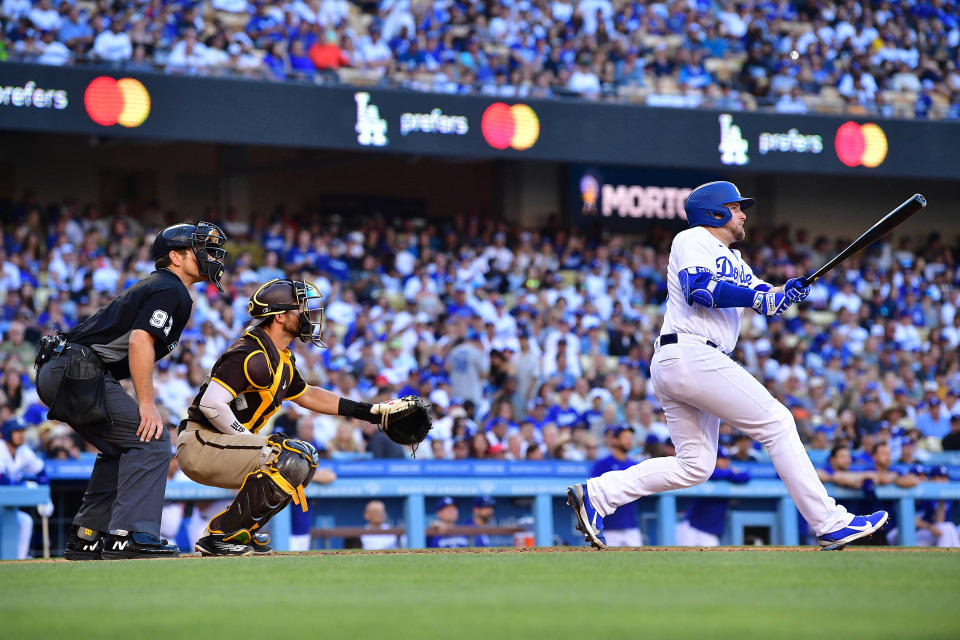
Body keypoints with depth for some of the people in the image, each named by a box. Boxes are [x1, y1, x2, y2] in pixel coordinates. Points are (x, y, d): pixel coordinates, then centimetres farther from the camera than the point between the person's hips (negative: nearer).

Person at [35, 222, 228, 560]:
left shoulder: (152, 286, 26)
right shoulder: (171, 291, -6)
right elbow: (140, 340, -19)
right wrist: (147, 403, -19)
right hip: (80, 374, -10)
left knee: (121, 447, 21)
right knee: (152, 441, -10)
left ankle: (85, 538, 20)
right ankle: (128, 535, -17)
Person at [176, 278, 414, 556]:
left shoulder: (282, 358, 13)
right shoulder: (252, 355, -19)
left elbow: (306, 395, 29)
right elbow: (211, 403, -27)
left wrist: (369, 410, 24)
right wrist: (249, 439, -19)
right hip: (200, 445, -10)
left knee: (306, 456, 16)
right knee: (293, 461, -21)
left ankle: (241, 531, 11)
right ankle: (219, 536, -17)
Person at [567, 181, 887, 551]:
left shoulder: (733, 261, 28)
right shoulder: (693, 240, 1)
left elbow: (765, 300, 14)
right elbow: (697, 288, -18)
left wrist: (785, 293, -8)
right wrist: (759, 298, -20)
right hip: (690, 352, -10)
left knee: (695, 465, 8)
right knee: (776, 423, -8)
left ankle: (596, 494, 2)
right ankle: (829, 524, -9)